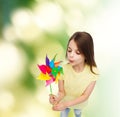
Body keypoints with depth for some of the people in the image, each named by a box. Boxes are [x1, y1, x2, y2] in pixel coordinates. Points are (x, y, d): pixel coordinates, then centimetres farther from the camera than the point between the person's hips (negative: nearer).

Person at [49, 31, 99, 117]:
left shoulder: (93, 71, -33)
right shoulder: (63, 69, -33)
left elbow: (85, 96, -24)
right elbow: (62, 92, -21)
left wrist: (66, 104, -38)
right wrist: (57, 98, -44)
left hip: (79, 103, 1)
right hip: (65, 101, -1)